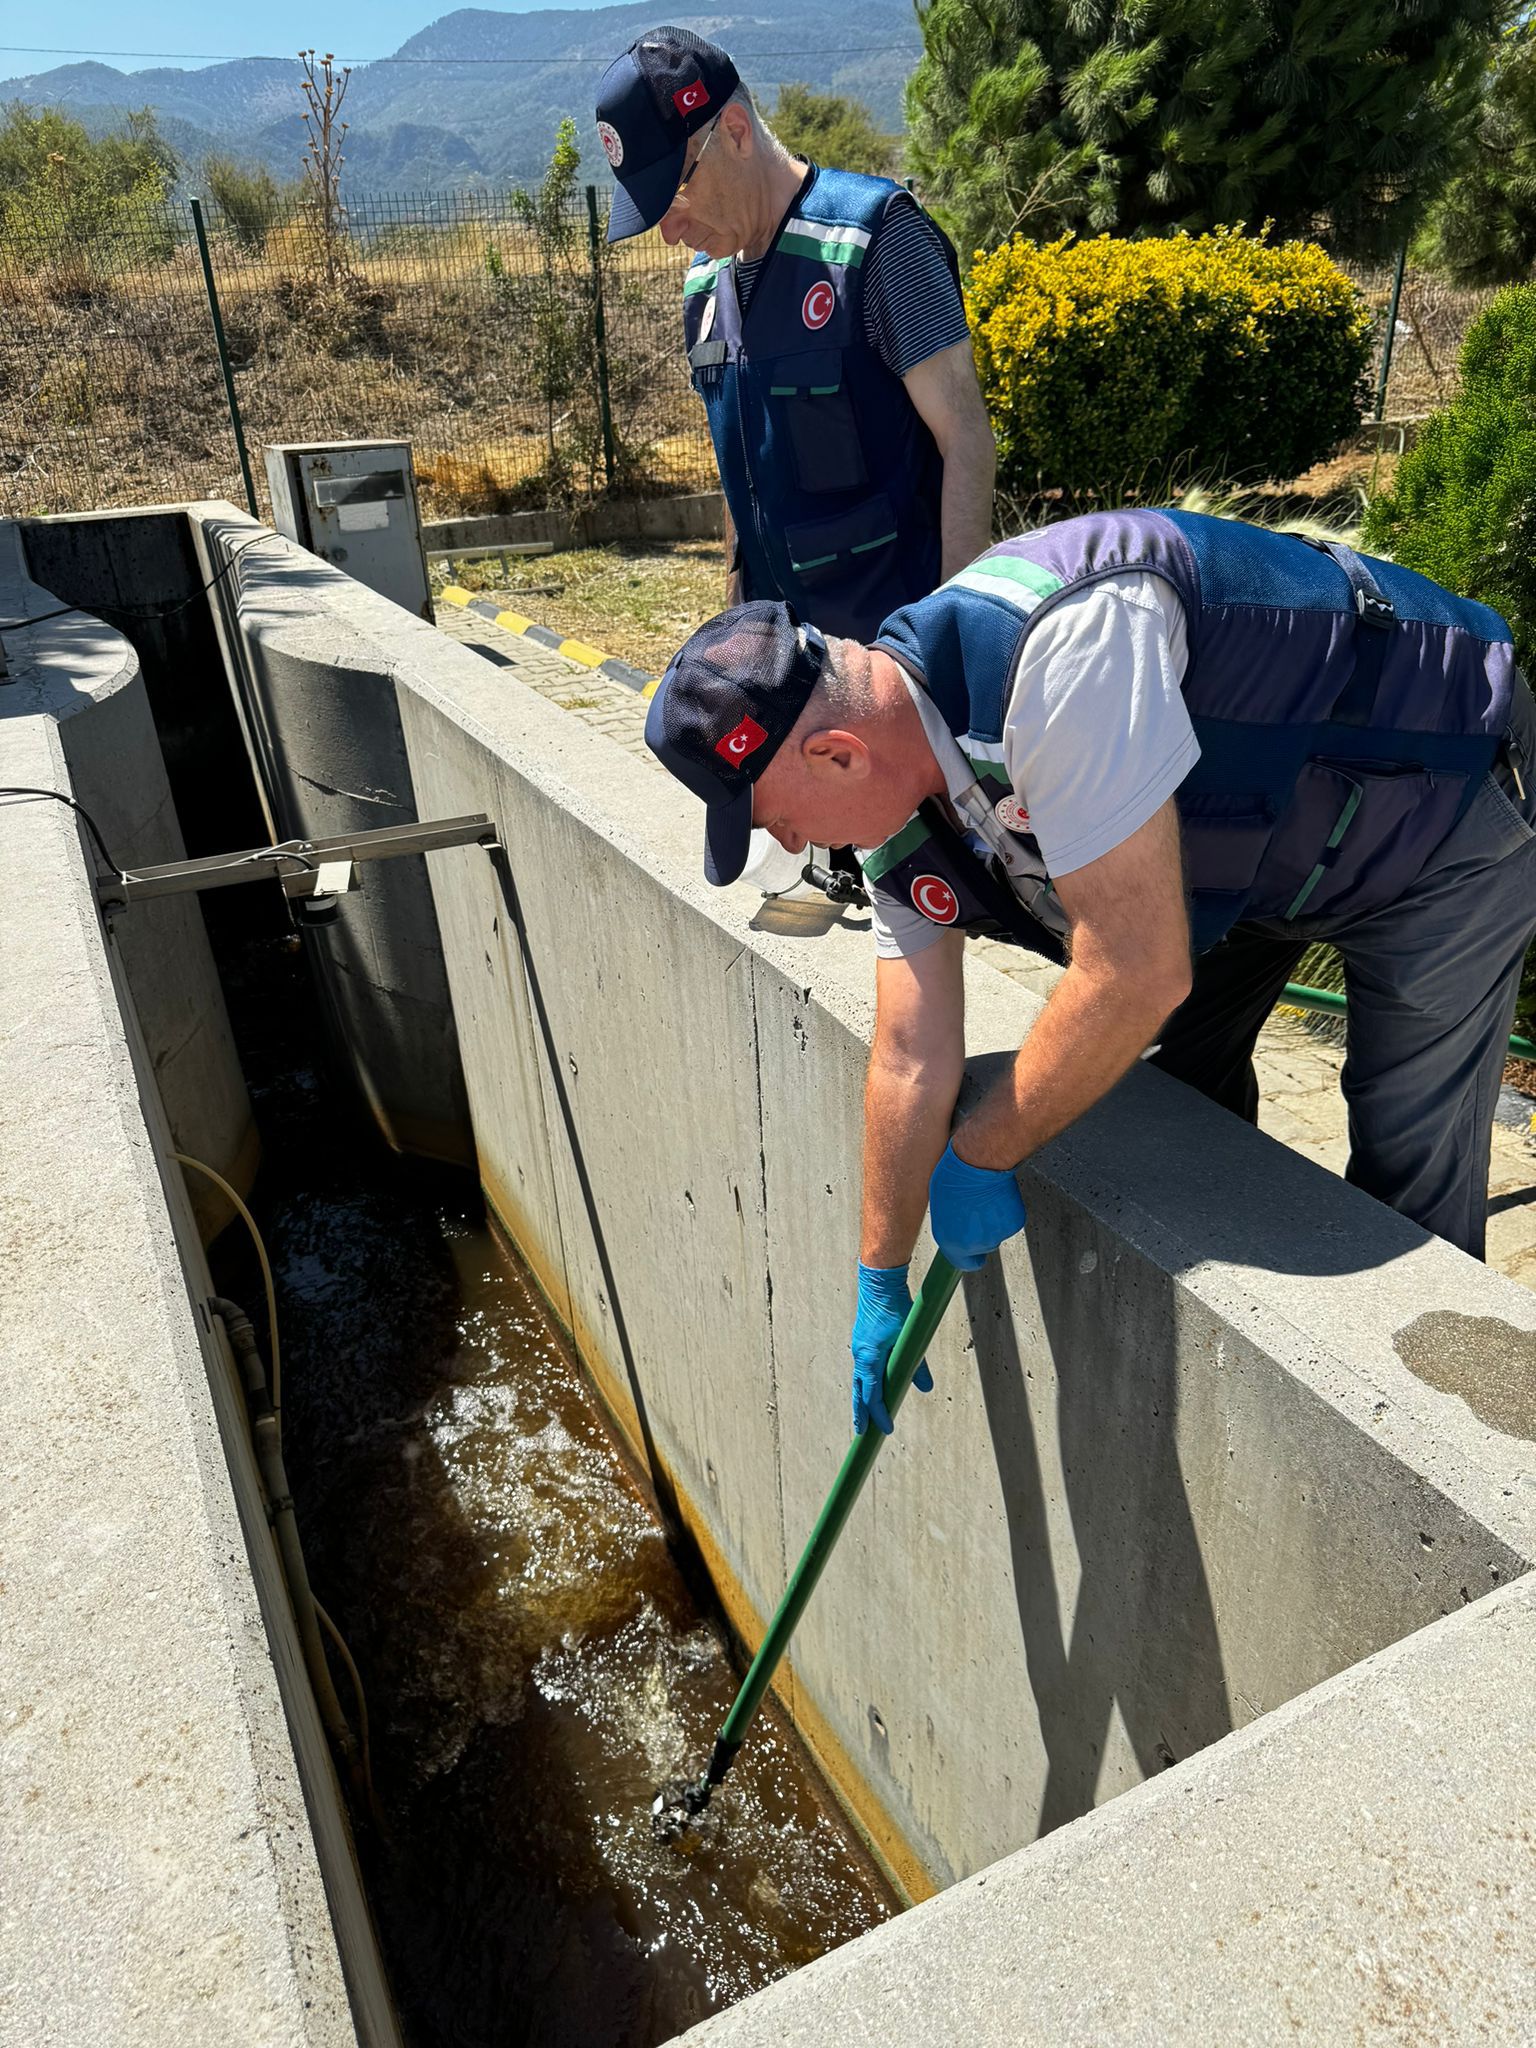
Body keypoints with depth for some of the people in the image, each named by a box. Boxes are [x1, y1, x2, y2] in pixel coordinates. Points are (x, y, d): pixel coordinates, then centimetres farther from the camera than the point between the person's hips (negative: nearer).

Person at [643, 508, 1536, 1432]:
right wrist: (881, 1285, 2)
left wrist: (981, 1155, -24)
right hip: (1270, 824, 8)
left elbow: (1137, 975, -40)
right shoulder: (901, 807, -13)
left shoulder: (1064, 644, -41)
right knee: (1189, 1065, 16)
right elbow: (913, 1061, -6)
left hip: (1448, 808, -7)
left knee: (1407, 1164, -5)